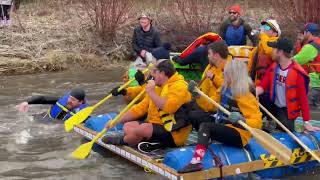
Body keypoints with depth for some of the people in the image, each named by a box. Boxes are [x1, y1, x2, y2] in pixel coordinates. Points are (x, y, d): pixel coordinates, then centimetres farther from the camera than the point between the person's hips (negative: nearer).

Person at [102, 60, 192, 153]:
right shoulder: (157, 88, 16)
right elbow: (140, 108, 16)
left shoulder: (179, 85, -12)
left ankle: (122, 140, 1)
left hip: (174, 134, -9)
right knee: (128, 126, 1)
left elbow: (169, 107, -31)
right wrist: (116, 121, 11)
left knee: (143, 128, -27)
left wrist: (151, 92, -18)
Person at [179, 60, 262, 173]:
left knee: (205, 126, -30)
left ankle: (196, 161, -46)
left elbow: (258, 123, -22)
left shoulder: (246, 97, -16)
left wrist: (242, 119, -40)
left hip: (238, 135, -9)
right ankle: (205, 143, -9)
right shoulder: (224, 89, 6)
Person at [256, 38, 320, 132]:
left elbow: (303, 98, -20)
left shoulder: (297, 73, -22)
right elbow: (263, 85, -7)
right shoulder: (273, 67, -2)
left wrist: (307, 123, -19)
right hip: (273, 106, 5)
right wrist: (254, 92, -33)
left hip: (287, 111, -5)